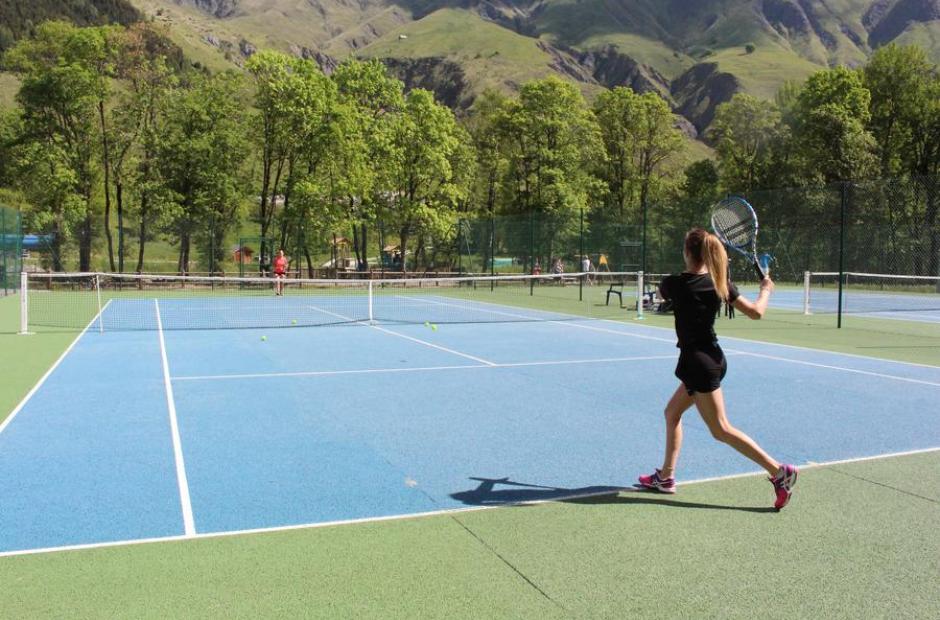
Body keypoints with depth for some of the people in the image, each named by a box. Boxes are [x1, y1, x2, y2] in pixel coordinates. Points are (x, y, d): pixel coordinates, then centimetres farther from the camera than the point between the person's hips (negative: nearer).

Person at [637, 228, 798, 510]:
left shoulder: (675, 283, -14)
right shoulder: (720, 283, -1)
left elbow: (660, 292, 11)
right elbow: (756, 312, 0)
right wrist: (766, 290, 20)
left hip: (698, 362, -8)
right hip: (713, 357, 8)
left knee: (721, 430, -2)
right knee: (672, 413, 19)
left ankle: (779, 471, -4)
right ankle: (666, 477, 26)